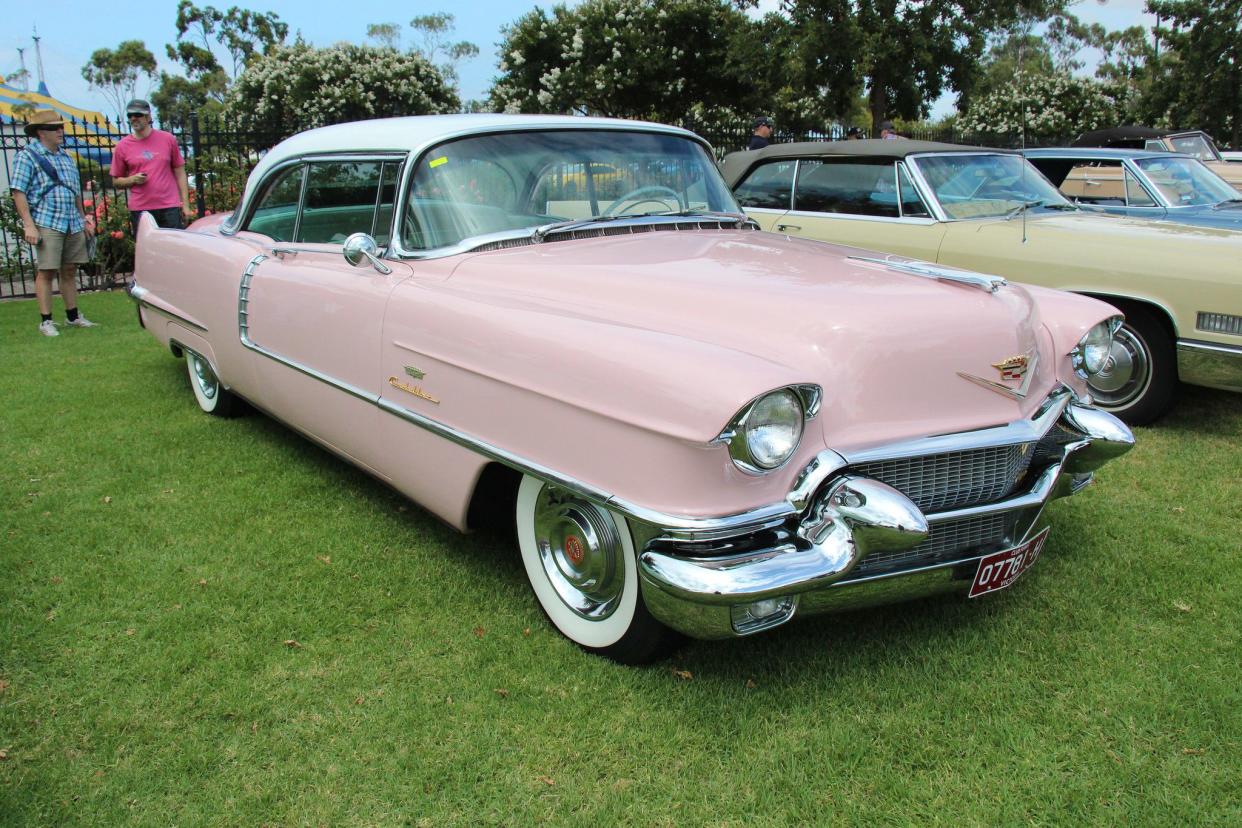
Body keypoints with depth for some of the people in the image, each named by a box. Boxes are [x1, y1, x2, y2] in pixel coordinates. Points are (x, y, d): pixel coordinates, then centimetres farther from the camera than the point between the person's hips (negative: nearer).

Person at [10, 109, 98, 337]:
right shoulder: (27, 156, -3)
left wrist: (84, 220, 22)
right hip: (47, 223, -6)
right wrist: (29, 225, -15)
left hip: (73, 224, 6)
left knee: (69, 271, 11)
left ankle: (73, 316, 21)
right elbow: (18, 192, -8)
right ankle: (46, 321, 1)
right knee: (46, 272, -4)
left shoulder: (66, 157, 18)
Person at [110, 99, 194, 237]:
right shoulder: (122, 146, 5)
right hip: (140, 210, 1)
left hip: (169, 208, 0)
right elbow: (116, 181, 12)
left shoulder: (168, 139, 5)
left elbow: (180, 173, 7)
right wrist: (133, 179, -10)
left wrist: (186, 205, 2)